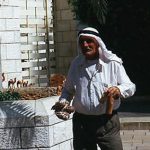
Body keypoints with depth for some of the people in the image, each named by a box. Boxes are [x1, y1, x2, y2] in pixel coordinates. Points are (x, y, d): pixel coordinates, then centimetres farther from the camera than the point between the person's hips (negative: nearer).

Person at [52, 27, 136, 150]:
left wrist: (118, 90, -23)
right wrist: (63, 102, -1)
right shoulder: (76, 64, 8)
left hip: (107, 122, -3)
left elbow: (130, 87, 0)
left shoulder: (113, 63, -2)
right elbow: (68, 90, 20)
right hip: (81, 122, 3)